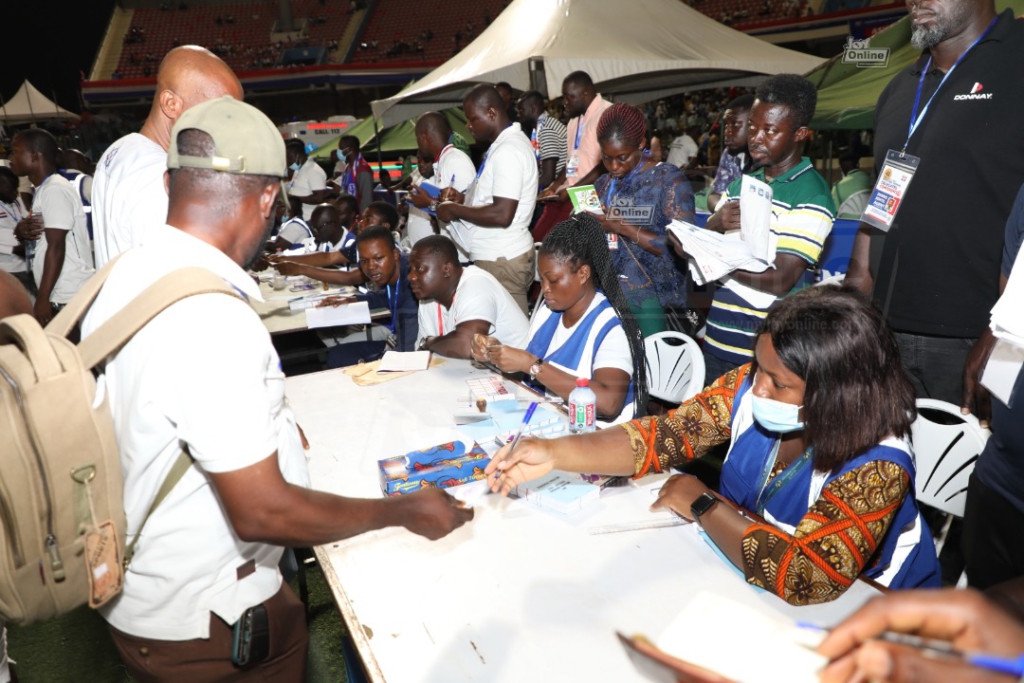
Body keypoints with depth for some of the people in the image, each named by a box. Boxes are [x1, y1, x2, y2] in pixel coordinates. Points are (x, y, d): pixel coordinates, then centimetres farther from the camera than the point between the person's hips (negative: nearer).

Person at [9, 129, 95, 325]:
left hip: (71, 298, -10)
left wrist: (42, 298, -20)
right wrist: (22, 231, 1)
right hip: (61, 296, 10)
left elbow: (56, 247, -19)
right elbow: (42, 239, 24)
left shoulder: (55, 189, -13)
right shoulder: (43, 190, 17)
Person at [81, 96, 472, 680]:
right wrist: (406, 511, -18)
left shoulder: (125, 276, -2)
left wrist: (262, 431, 21)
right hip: (201, 621, -8)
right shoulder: (215, 323, -33)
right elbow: (263, 512, -30)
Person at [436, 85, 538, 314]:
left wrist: (454, 210, -14)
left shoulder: (507, 151, -18)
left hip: (501, 260, -10)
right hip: (500, 255, 10)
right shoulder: (506, 143, 14)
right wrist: (463, 197, 10)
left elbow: (502, 215, -26)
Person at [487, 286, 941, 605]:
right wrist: (553, 454, -27)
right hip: (740, 568, 5)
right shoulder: (749, 387, -16)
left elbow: (806, 576, -37)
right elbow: (664, 435, -15)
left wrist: (701, 505, -27)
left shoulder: (877, 468, -30)